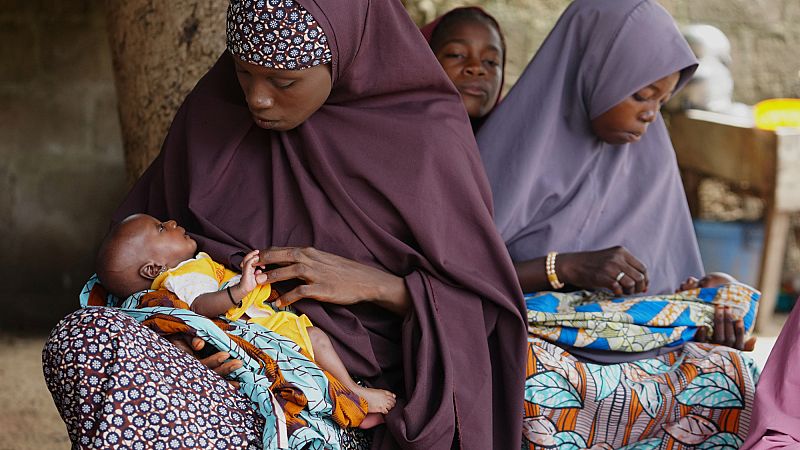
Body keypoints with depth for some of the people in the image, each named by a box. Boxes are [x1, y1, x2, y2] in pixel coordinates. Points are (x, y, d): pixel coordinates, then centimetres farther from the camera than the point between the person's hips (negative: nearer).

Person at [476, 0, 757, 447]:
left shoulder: (650, 155, 12)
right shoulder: (517, 143, -5)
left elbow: (672, 277, 19)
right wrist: (564, 268, -20)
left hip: (628, 349, 5)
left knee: (731, 372, -23)